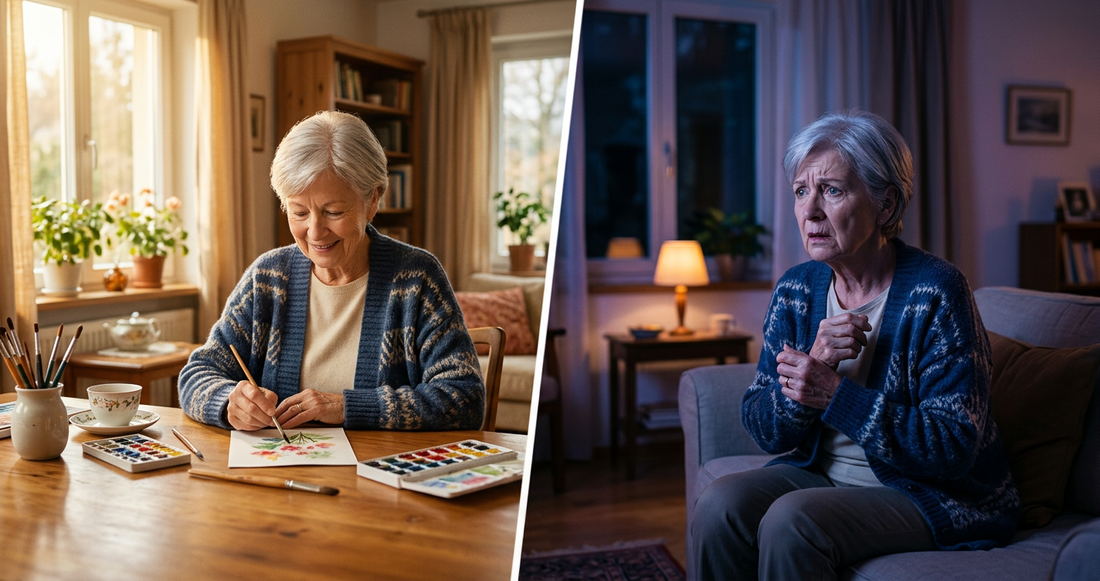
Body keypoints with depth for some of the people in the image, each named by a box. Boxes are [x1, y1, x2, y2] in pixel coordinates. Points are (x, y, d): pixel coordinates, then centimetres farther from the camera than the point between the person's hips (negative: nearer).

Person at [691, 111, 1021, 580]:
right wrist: (811, 365, -20)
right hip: (820, 472, 5)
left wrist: (834, 394, -26)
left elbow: (953, 448, -19)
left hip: (933, 494, -4)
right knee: (719, 506, -22)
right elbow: (764, 430, 0)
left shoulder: (935, 291, -15)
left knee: (790, 521, -29)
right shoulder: (796, 290, 1)